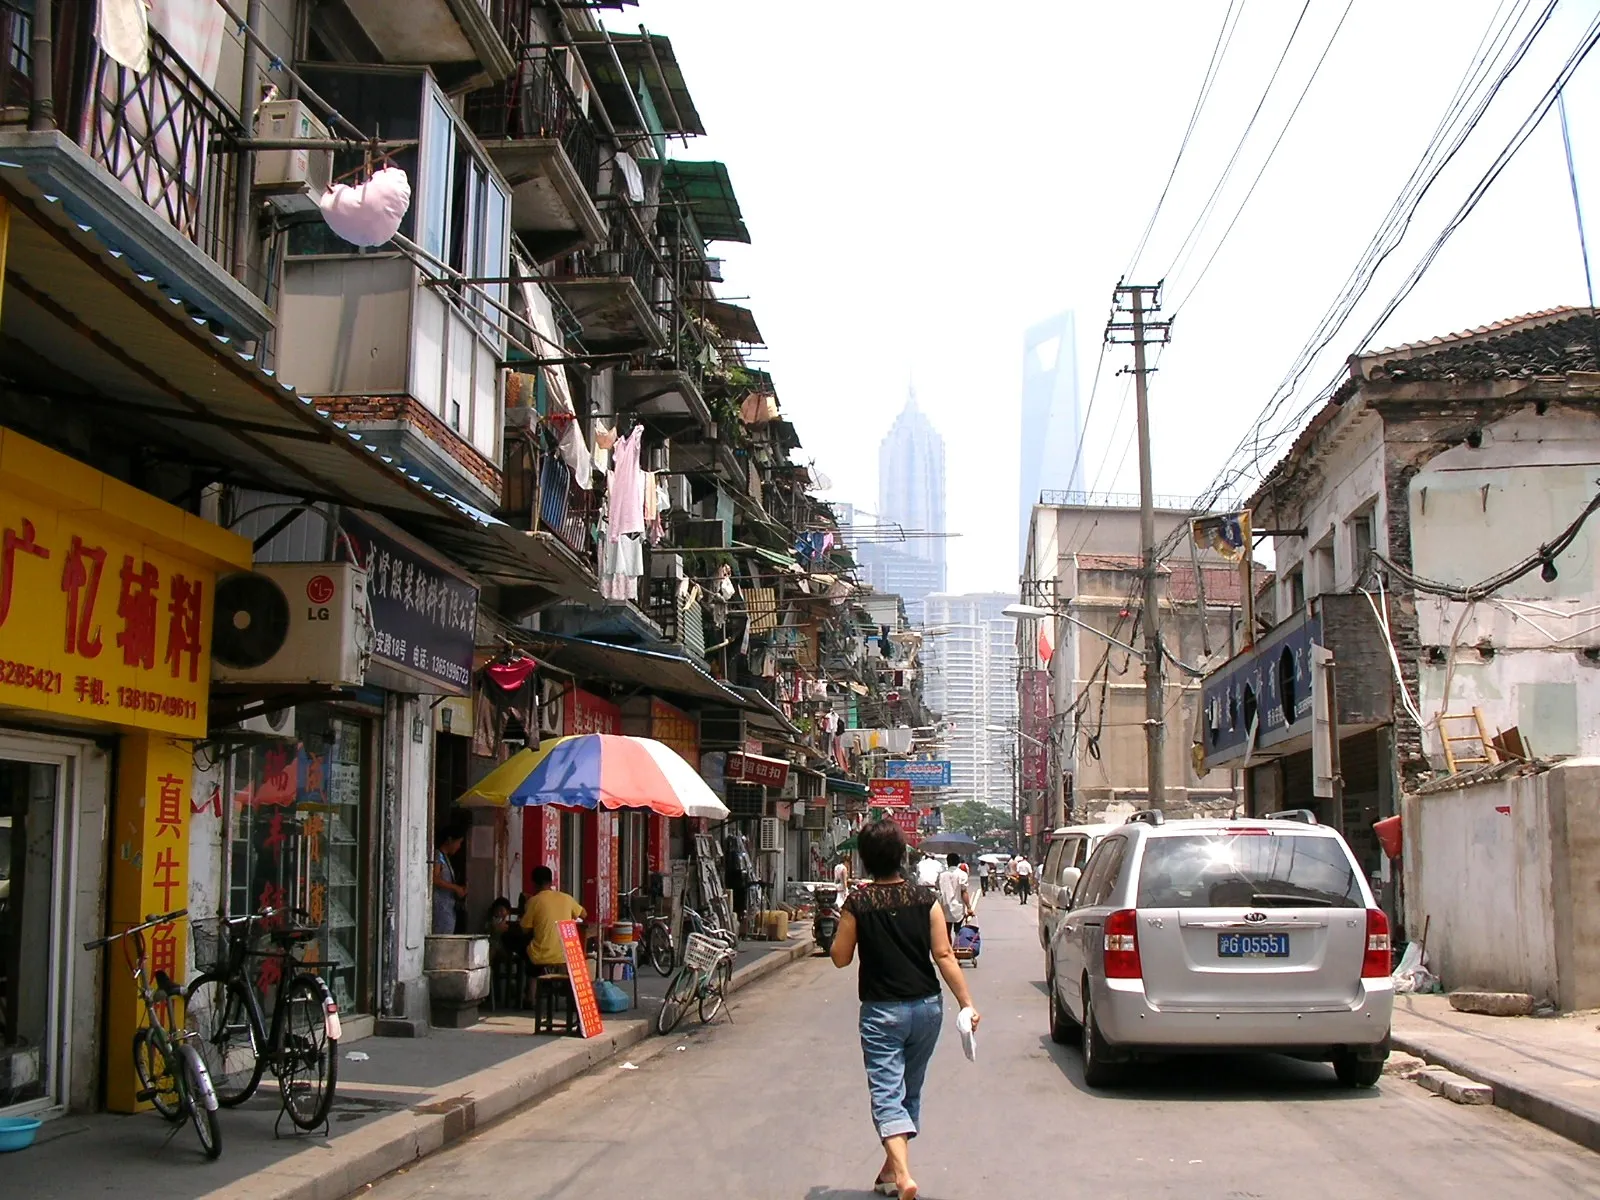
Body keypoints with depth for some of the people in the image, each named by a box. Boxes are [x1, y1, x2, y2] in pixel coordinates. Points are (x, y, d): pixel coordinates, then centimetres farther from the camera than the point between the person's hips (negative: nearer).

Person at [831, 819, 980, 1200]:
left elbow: (840, 958, -1)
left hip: (882, 1011, -3)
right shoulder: (925, 899, -4)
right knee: (910, 1091, 18)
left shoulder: (858, 904, -9)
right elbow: (944, 955, -7)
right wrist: (966, 1002, -5)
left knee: (886, 1093, -4)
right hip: (926, 1008, 3)